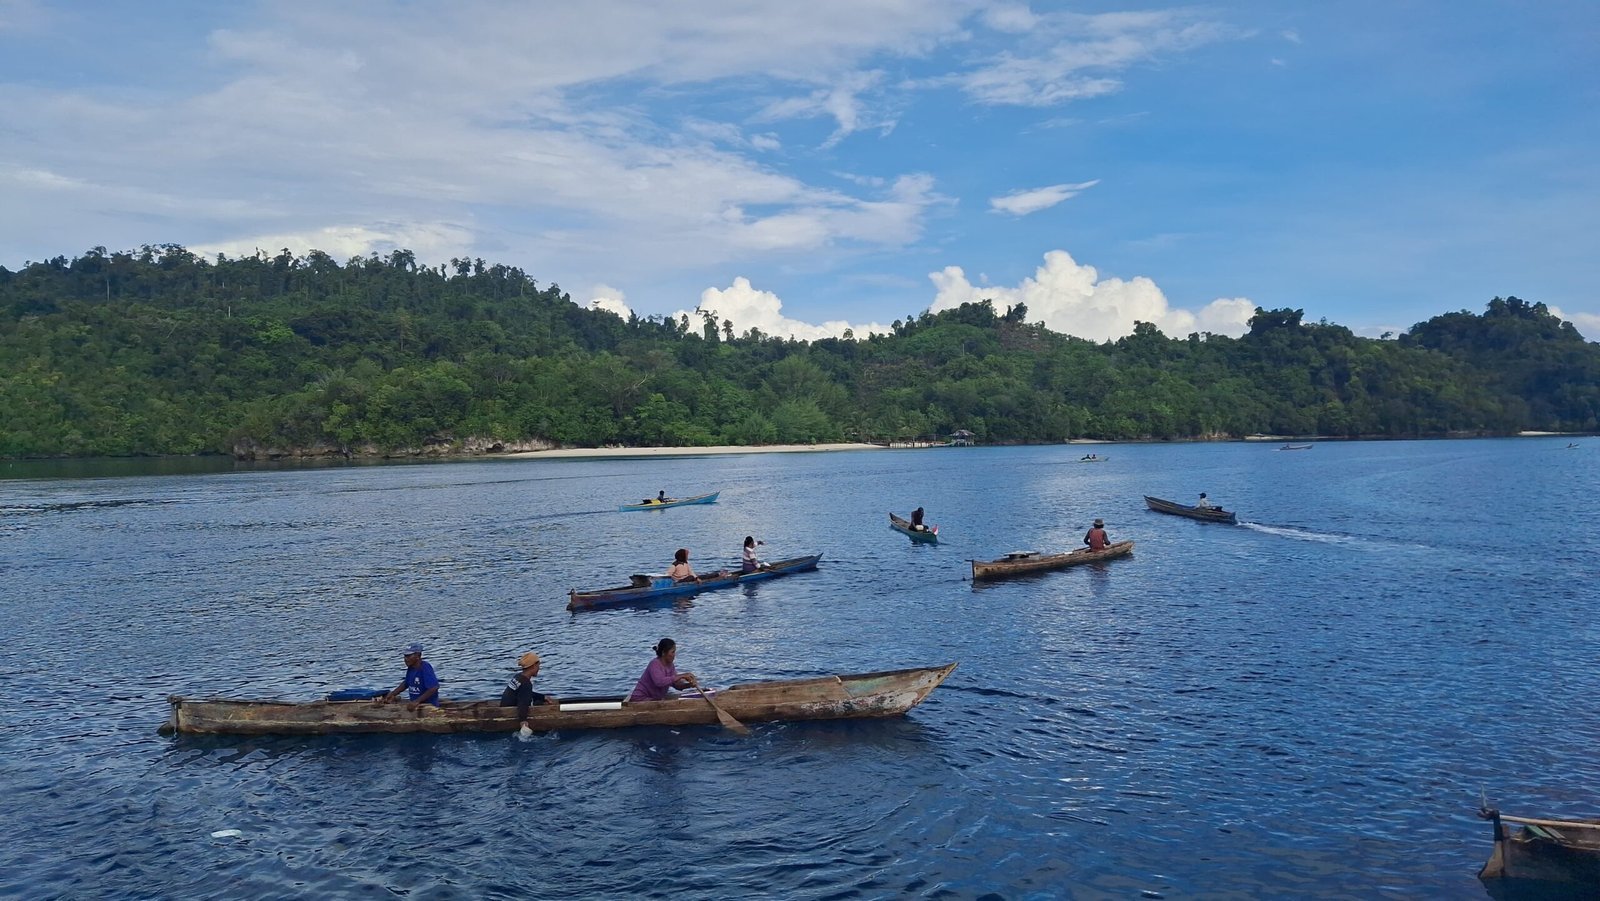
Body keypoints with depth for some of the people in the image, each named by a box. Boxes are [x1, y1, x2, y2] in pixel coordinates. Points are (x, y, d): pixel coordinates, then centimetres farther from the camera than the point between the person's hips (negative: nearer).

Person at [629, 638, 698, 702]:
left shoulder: (670, 666, 5)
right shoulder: (654, 664, -19)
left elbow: (677, 684, 2)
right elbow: (659, 682, -37)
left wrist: (689, 684, -19)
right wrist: (681, 676, -35)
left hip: (656, 699, 9)